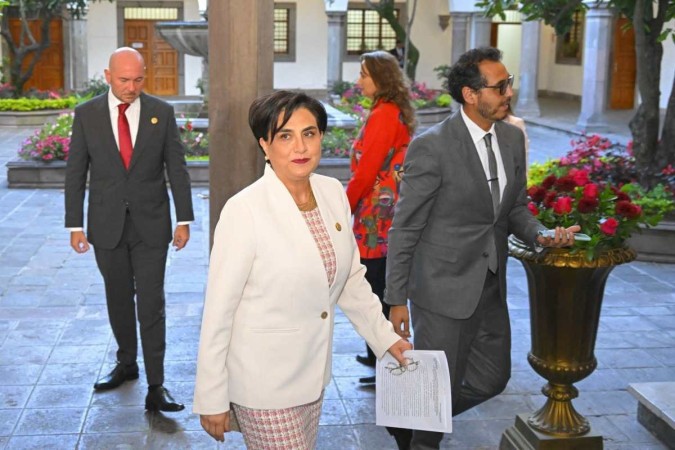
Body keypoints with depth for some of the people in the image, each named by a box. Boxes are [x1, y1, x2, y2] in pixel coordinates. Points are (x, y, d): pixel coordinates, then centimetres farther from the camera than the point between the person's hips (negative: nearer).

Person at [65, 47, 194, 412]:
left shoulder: (161, 112, -2)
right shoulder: (87, 114, -1)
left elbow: (176, 168, 1)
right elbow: (75, 172, 2)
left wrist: (184, 219, -2)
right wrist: (75, 224, -1)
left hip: (150, 224, -1)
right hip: (107, 225, 2)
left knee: (151, 304, -3)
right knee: (118, 300, 15)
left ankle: (155, 387, 2)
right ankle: (126, 364, 34)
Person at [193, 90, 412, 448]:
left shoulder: (333, 193, -1)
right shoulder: (244, 211, -19)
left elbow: (350, 277, 11)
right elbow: (218, 311, -15)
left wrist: (385, 337, 8)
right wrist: (212, 400, -11)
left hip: (311, 374, 6)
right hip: (263, 382, -6)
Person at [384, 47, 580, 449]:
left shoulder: (513, 138, 3)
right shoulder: (431, 147, -18)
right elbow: (405, 229, -13)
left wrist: (541, 235, -8)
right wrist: (397, 299, -11)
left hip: (491, 287, 7)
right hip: (445, 289, -7)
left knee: (493, 378, 19)